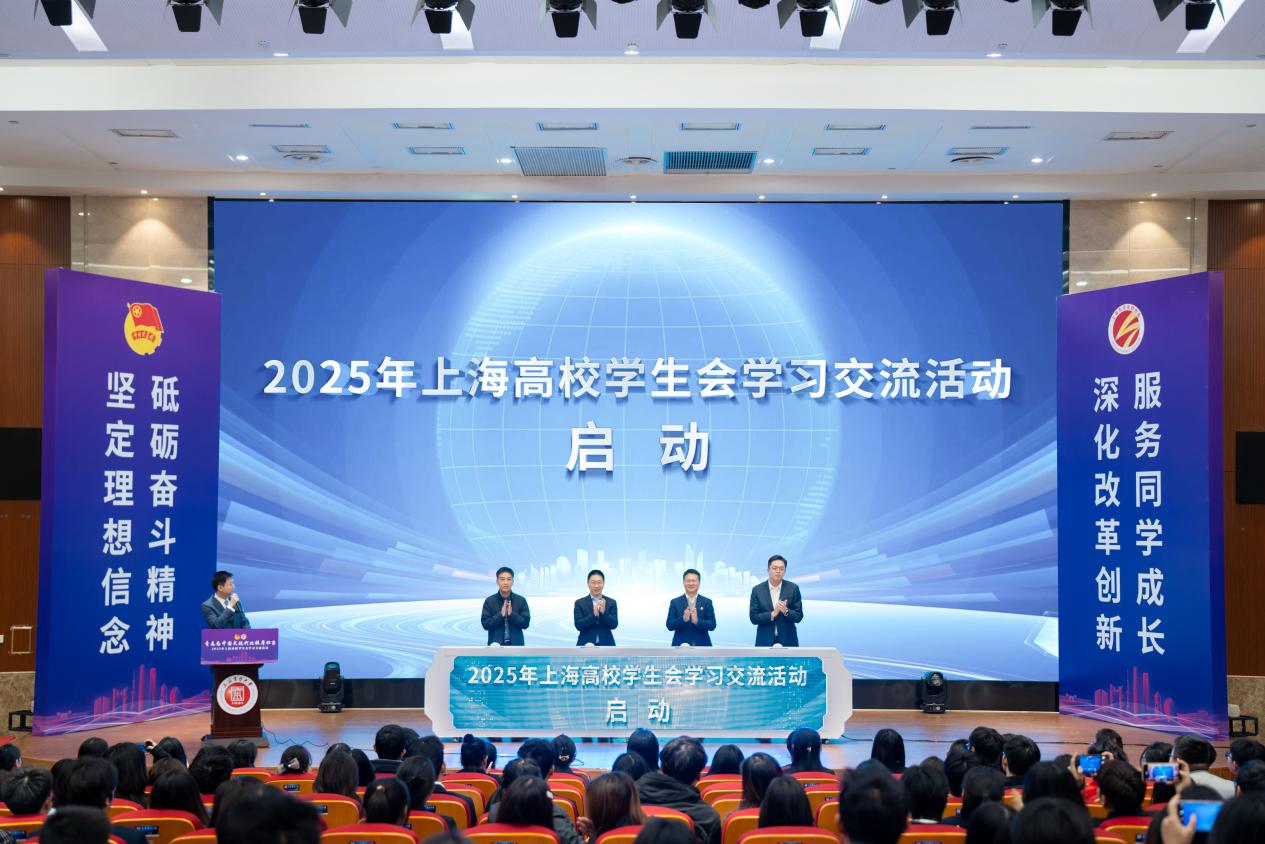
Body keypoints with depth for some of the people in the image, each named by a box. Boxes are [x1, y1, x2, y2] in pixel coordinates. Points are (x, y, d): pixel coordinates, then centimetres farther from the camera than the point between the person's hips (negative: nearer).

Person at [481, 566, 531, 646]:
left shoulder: (521, 600, 3)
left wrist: (511, 614, -16)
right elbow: (485, 624, -4)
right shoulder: (489, 601, 2)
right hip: (496, 645, -1)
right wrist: (501, 615, -17)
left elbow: (526, 623, -1)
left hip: (515, 645, 1)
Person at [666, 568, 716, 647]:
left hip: (702, 647, 1)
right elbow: (669, 625, 0)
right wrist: (683, 619, -18)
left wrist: (697, 621, -20)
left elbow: (712, 625, -1)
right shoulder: (675, 602, 6)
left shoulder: (707, 602, 6)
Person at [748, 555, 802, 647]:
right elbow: (754, 618, -3)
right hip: (765, 642, 0)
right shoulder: (757, 590, 0)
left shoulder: (793, 588, 0)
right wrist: (772, 614, -17)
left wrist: (786, 611, -20)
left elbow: (799, 617, 0)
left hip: (788, 641, 0)